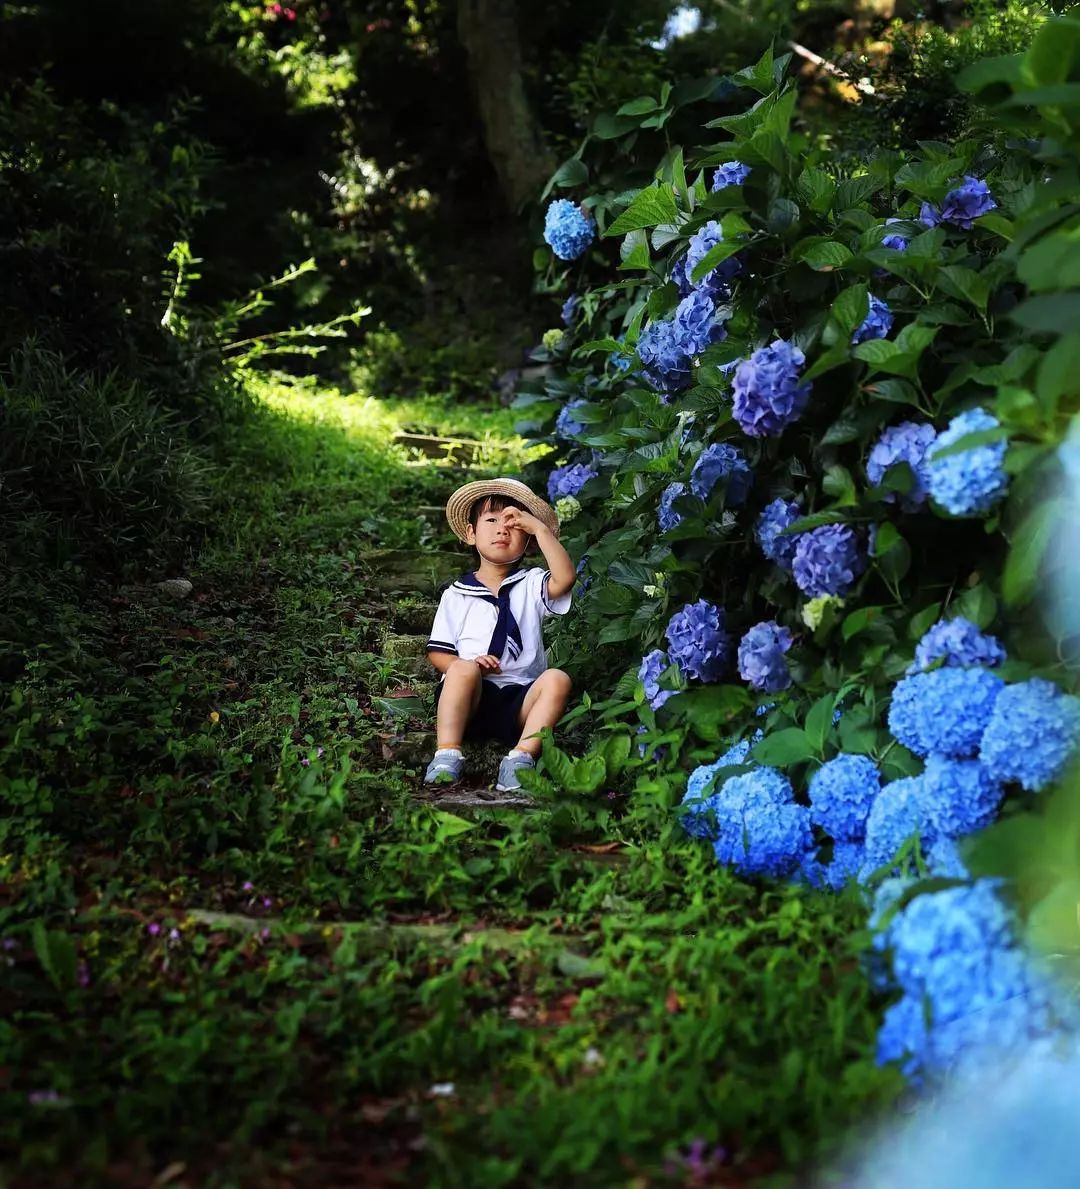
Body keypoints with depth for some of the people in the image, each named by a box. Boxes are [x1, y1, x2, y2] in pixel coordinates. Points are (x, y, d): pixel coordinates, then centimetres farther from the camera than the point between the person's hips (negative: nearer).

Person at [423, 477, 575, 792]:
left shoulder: (531, 585, 12)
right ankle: (447, 755, -37)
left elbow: (565, 578, -11)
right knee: (463, 669, -32)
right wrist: (466, 665, -13)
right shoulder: (456, 594, 13)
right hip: (471, 699, 0)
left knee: (557, 679, -28)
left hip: (521, 698, 1)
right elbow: (437, 652, 9)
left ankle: (522, 756, -37)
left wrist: (539, 528, -7)